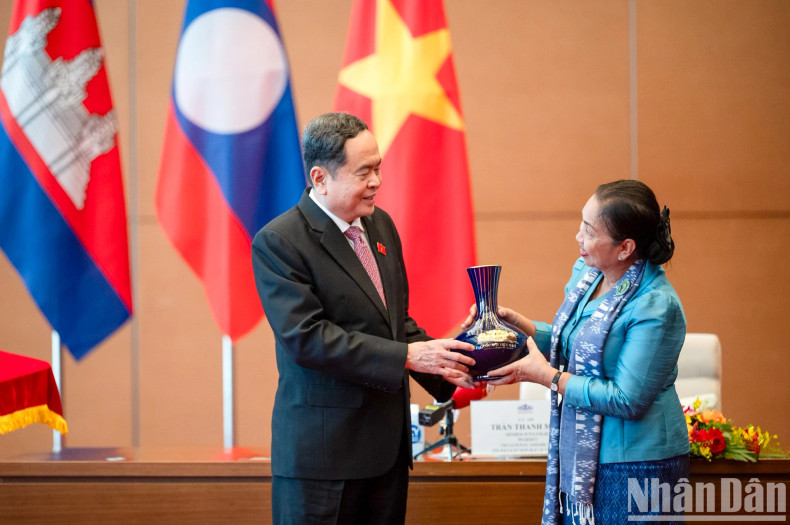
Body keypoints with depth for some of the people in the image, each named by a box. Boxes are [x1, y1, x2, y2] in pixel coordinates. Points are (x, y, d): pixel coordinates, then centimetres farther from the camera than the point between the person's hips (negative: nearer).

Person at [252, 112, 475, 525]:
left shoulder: (380, 224, 11)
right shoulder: (277, 242, -12)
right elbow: (305, 337, -21)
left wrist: (442, 368, 1)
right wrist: (407, 356, -23)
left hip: (388, 445, 7)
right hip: (321, 450, -7)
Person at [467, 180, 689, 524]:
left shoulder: (656, 307, -22)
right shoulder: (587, 272, 4)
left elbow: (627, 400, -22)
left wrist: (547, 376, -17)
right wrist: (518, 323, 3)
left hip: (636, 464, -8)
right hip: (582, 455, 8)